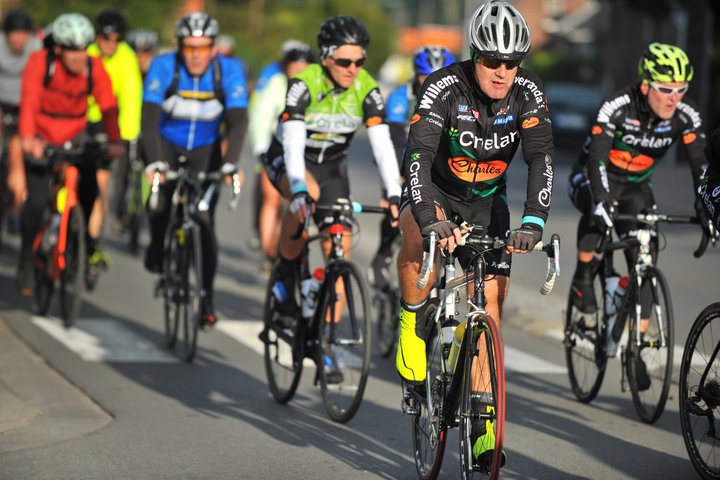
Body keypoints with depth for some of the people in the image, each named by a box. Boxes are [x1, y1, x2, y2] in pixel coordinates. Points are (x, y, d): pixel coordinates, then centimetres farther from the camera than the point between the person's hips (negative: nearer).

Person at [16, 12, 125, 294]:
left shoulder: (94, 68, -13)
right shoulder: (40, 62, -20)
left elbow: (107, 105, -23)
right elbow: (30, 101, -32)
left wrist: (115, 140, -40)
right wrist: (28, 138, -49)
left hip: (76, 136, 2)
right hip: (41, 137, -2)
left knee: (90, 193, -15)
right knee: (36, 201, -12)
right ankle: (26, 262, 7)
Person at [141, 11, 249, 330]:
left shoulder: (229, 71, -21)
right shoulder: (164, 66, -24)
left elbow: (238, 122, -27)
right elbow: (149, 118, -30)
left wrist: (230, 163, -43)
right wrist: (154, 162, -44)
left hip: (205, 148, 0)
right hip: (166, 142, 0)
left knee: (205, 220, -12)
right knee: (160, 200, -23)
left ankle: (206, 299, -5)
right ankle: (157, 247, 12)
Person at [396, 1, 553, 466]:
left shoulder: (528, 92, -20)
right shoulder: (445, 88, -28)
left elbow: (542, 158, -28)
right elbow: (418, 155, -39)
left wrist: (533, 222, -44)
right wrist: (429, 219, -55)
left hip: (487, 201, 3)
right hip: (436, 190, -3)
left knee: (490, 302, -5)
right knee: (420, 236, -38)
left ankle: (482, 418, 2)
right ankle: (413, 322, -13)